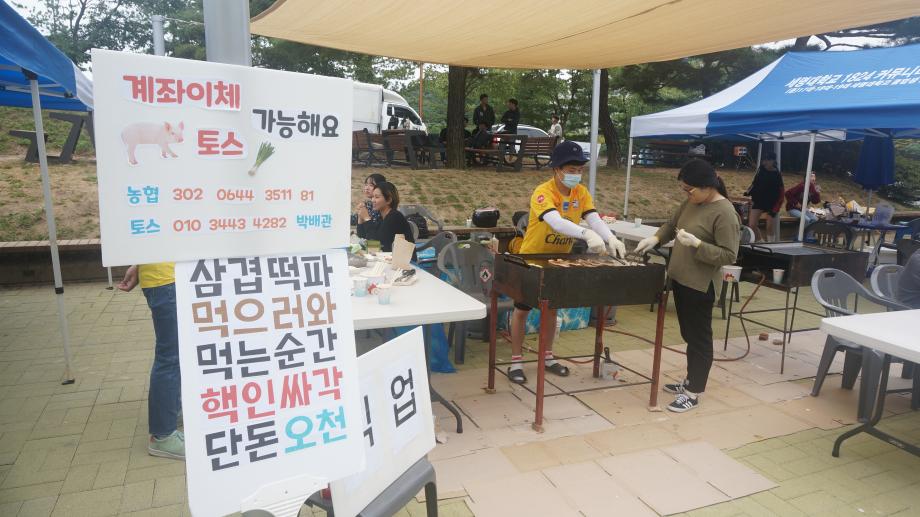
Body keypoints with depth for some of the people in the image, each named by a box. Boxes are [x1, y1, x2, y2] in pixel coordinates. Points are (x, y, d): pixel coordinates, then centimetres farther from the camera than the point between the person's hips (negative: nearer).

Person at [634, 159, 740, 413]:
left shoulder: (724, 213, -17)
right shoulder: (691, 202, 7)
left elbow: (728, 255, -18)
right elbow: (672, 223, 22)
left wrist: (696, 244, -27)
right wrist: (655, 238, 4)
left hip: (699, 285, -8)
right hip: (680, 279, 8)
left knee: (699, 338, 3)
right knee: (688, 335, 19)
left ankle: (693, 393, 14)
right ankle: (690, 380, 34)